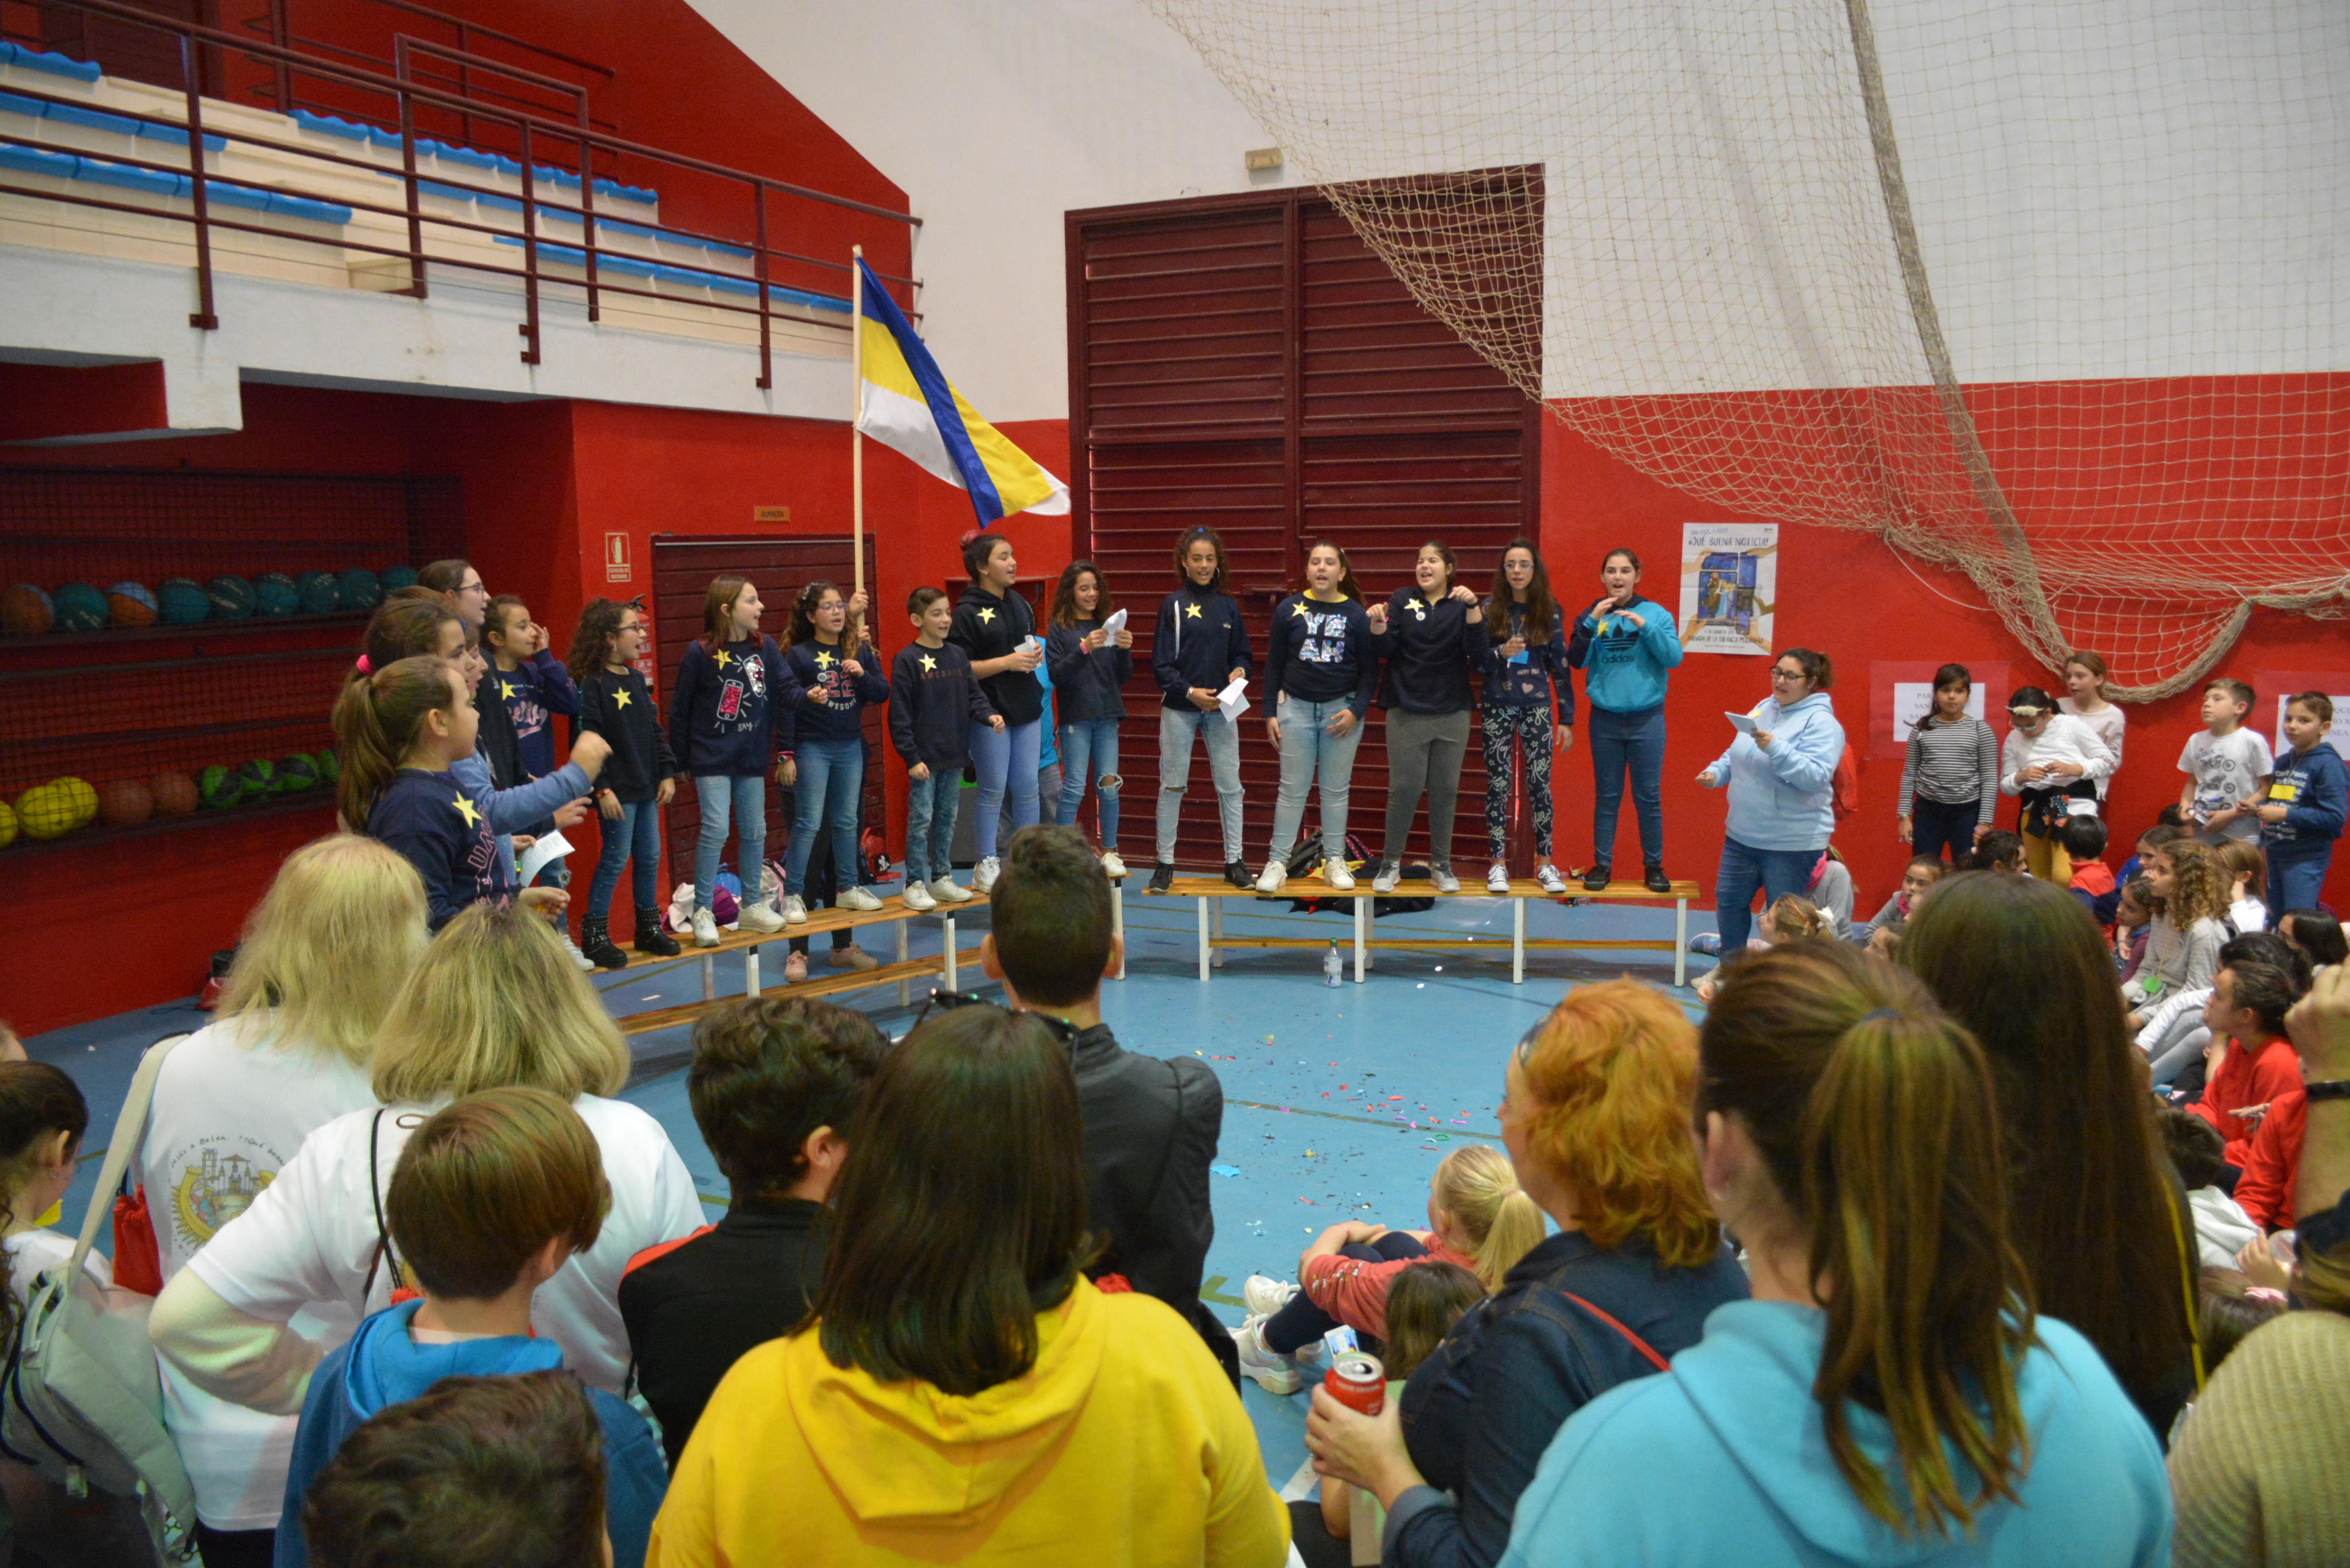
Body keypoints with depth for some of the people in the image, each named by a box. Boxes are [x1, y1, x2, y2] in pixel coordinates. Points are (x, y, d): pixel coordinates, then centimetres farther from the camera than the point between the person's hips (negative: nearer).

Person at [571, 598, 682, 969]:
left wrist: (667, 772, 10)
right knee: (615, 858, -3)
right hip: (618, 791, -8)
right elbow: (589, 740, -16)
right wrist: (601, 789, -19)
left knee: (650, 856, 12)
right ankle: (594, 934, 7)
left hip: (647, 786, 8)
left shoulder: (637, 679, 12)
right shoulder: (593, 685, -13)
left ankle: (649, 927, 24)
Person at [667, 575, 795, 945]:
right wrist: (681, 760, -1)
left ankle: (752, 904, 25)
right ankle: (702, 911, 1)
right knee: (716, 830, -11)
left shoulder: (765, 648, 1)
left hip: (752, 760, 5)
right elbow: (680, 709, -4)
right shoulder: (700, 653, -10)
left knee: (755, 831, 10)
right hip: (712, 758, -4)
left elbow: (785, 695, -4)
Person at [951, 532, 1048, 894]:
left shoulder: (1019, 603, 12)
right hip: (989, 712, -6)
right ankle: (986, 867, 9)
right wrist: (1006, 662, -18)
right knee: (993, 790, -1)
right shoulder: (968, 612, -10)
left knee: (1028, 787, 8)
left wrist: (1036, 652, 4)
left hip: (1027, 708, 7)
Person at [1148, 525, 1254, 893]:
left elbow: (1244, 653, 14)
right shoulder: (1173, 604, -1)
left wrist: (1241, 670, -8)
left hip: (1221, 709, 3)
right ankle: (1165, 863, 10)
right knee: (1172, 786, 2)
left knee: (1230, 786, 2)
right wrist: (1190, 692, -16)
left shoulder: (1228, 605, 8)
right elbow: (1161, 664, -4)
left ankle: (1234, 861, 11)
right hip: (1179, 709, -3)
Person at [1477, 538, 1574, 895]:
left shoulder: (1549, 612, 4)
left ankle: (1545, 864, 8)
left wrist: (1567, 718, 3)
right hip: (1498, 707, 0)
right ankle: (1498, 864, 7)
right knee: (1498, 785, 0)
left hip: (1537, 708, 0)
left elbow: (1560, 666, 5)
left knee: (1540, 785, 0)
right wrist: (1501, 653, -21)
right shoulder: (1490, 610, 1)